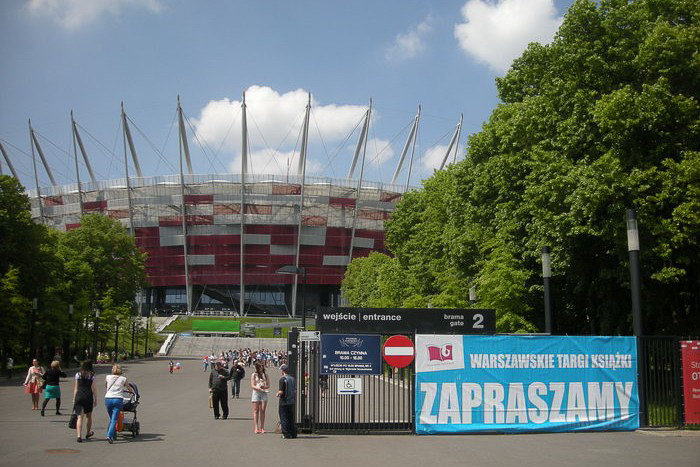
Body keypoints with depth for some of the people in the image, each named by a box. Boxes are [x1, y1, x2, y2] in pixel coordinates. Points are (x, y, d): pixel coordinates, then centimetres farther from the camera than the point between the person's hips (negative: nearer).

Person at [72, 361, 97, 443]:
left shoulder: (78, 374, 7)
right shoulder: (91, 375, 2)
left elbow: (76, 388, 8)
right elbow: (93, 388, 0)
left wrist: (74, 399, 13)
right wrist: (95, 399, 5)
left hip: (79, 396, 1)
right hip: (88, 396, -1)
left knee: (80, 417, -3)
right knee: (89, 416, 18)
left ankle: (79, 436, -15)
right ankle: (88, 433, 33)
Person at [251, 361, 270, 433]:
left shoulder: (265, 375, 13)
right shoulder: (254, 375, 5)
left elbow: (268, 385, 12)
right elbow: (252, 386, -1)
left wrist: (264, 387, -10)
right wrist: (259, 388, -17)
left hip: (264, 393, 2)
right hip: (256, 393, -2)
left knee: (262, 411, -1)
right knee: (256, 411, -3)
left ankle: (262, 427, 1)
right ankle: (256, 427, -4)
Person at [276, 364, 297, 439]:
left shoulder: (282, 379, -14)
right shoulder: (292, 378, 6)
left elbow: (281, 391, -18)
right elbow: (295, 391, 11)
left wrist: (277, 394, 2)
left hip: (284, 402, -6)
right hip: (291, 401, 7)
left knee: (284, 419, 1)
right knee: (291, 418, 14)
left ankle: (286, 434, 0)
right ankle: (293, 434, 15)